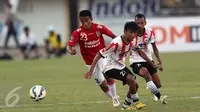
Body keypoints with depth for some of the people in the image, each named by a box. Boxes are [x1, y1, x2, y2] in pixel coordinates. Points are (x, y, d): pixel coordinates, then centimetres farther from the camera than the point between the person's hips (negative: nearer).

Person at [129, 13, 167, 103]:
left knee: (157, 84, 1)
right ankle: (158, 96, -36)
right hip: (136, 61, -4)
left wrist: (158, 59, -6)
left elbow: (154, 47, 7)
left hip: (148, 59, 4)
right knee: (146, 73, -36)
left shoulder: (150, 33, -8)